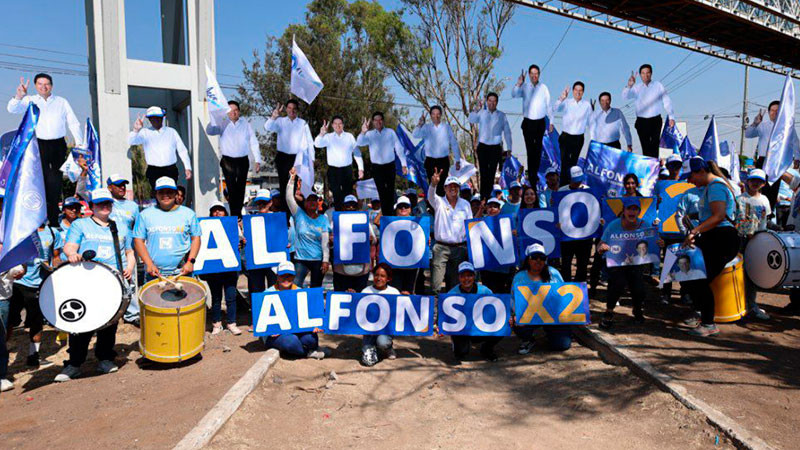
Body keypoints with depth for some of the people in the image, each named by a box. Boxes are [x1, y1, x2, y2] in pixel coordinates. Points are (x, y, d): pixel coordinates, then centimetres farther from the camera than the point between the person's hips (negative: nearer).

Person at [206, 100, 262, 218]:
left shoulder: (246, 124, 3)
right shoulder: (223, 124, 1)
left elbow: (254, 143, 4)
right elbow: (210, 131, -13)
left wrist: (257, 160, 0)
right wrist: (214, 118, -26)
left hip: (243, 161, 1)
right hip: (228, 161, -1)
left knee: (241, 189, 9)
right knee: (232, 189, -2)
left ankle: (239, 213, 20)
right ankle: (234, 215, 4)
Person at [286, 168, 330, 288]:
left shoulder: (323, 219, 4)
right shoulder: (299, 215, 3)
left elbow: (325, 241, 1)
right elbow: (289, 197, -8)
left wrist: (326, 260, -5)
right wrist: (292, 178, -13)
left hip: (318, 260, 1)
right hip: (301, 259, -1)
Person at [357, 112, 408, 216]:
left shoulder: (391, 132, 1)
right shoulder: (370, 134, 0)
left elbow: (399, 148, 1)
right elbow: (359, 143, -17)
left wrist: (404, 164, -4)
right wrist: (363, 132, -37)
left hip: (390, 166, 0)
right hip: (377, 167, 0)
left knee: (390, 191, 9)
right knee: (382, 192, 4)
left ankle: (390, 214, 24)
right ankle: (385, 215, 12)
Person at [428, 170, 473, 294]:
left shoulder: (465, 204, 12)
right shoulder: (439, 202, 4)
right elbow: (431, 196, -18)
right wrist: (434, 184, -40)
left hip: (460, 248, 3)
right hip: (441, 248, -2)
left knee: (456, 283, 7)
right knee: (436, 282, -8)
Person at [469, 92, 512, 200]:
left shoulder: (501, 115, 5)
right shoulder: (481, 113, 4)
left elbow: (507, 132, 9)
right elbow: (471, 120, -15)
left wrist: (509, 148, 6)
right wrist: (476, 110, -36)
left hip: (496, 148, 0)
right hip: (483, 147, 0)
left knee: (491, 174, 3)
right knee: (483, 172, -1)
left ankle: (488, 196, 10)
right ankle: (483, 197, 4)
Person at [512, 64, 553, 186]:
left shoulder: (543, 87, 2)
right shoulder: (524, 87, -2)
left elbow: (548, 105, 8)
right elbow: (514, 95, -20)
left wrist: (551, 121, 8)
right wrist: (519, 84, -37)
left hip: (541, 122, 2)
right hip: (528, 122, -2)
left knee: (538, 149, 12)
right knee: (530, 149, -4)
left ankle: (535, 173, 25)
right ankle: (531, 176, -1)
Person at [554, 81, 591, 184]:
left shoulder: (587, 105, 1)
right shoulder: (567, 102, -2)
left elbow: (590, 121, 6)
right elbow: (555, 109, -19)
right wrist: (561, 99, -34)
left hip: (579, 138, 2)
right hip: (566, 136, -2)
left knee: (574, 162, 14)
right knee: (564, 161, -8)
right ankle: (563, 184, -2)